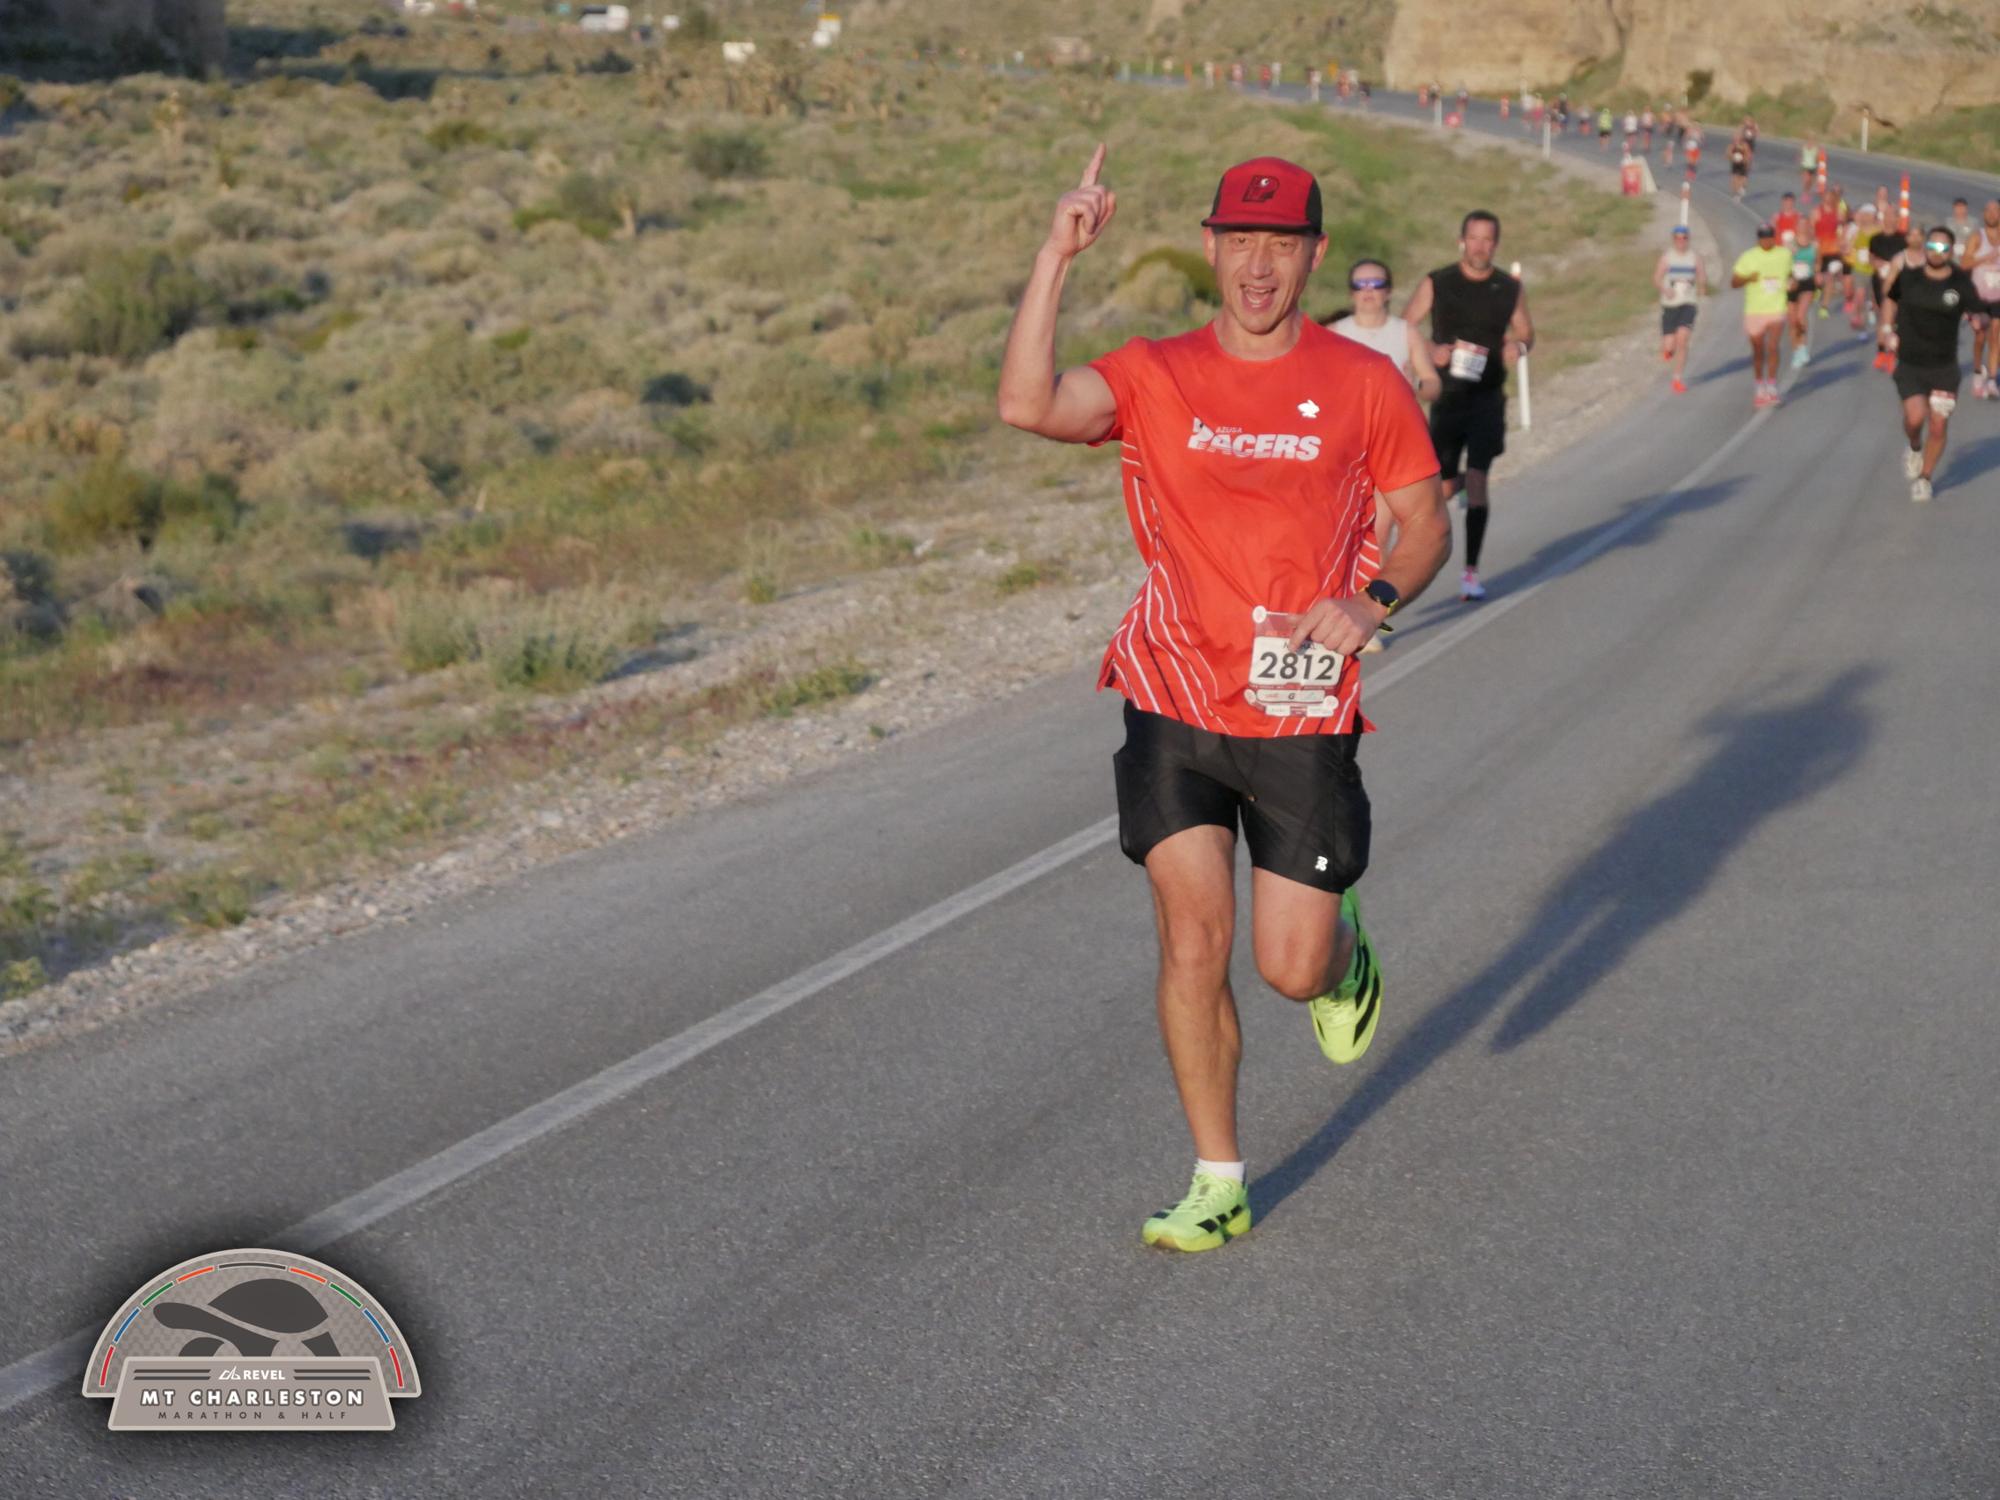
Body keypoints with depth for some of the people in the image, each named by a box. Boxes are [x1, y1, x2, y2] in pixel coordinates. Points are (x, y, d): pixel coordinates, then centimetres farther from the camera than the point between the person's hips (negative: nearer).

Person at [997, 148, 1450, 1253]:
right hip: (1173, 708, 1)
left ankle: (1343, 946, 39)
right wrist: (1057, 257, -20)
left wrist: (1369, 604, -11)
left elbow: (1426, 523, 9)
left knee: (1292, 968, 0)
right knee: (1191, 941, -4)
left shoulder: (1365, 384, 1)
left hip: (1303, 717, 0)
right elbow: (1027, 405, -17)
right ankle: (1217, 1184, 11)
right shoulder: (1152, 376, 0)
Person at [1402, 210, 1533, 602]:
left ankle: (1471, 572, -6)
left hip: (1487, 397, 0)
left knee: (1477, 477, -13)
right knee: (1443, 488, 4)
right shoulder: (1436, 284, -1)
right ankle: (1455, 482, 47)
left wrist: (1519, 346, -8)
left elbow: (1525, 331, 16)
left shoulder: (1509, 289, 3)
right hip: (1445, 395, 0)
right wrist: (1431, 351, -17)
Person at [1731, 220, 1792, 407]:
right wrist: (1748, 278, -19)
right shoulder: (1748, 257, -2)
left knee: (1772, 346, -16)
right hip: (1754, 310, 0)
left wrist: (1790, 281, 0)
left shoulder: (1785, 255, 5)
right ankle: (1760, 388, 25)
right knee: (1758, 352, 8)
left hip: (1776, 308, 0)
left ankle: (1772, 388, -13)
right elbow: (1734, 281, 1)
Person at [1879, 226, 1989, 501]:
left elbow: (1983, 317, -9)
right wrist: (1887, 328, 7)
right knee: (1915, 418, -19)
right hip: (1909, 365, 0)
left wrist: (1980, 321, -32)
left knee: (1938, 426, 0)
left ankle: (1924, 478, 21)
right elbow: (1891, 298, 20)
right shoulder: (1908, 277, -1)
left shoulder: (1961, 283, -6)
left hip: (1944, 367, 0)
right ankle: (1915, 449, 16)